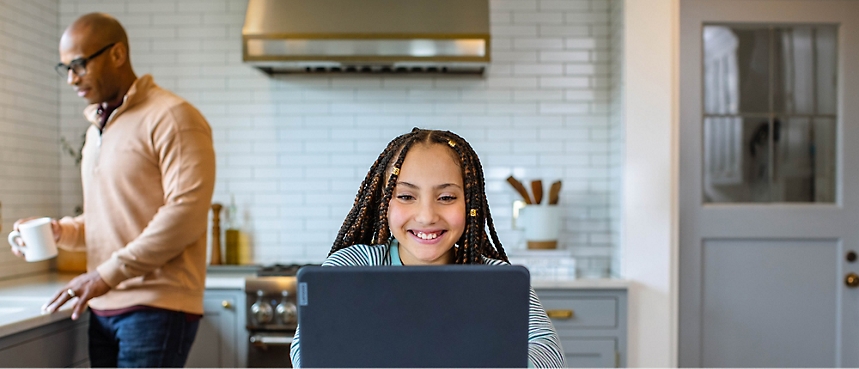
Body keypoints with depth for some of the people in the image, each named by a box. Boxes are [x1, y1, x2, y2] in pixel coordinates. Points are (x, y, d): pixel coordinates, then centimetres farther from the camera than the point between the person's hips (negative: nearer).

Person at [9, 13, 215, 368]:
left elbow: (186, 213, -18)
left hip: (157, 307, -8)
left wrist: (108, 274, -18)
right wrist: (59, 231, 5)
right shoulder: (96, 129, 19)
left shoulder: (172, 118, -9)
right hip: (103, 307, 8)